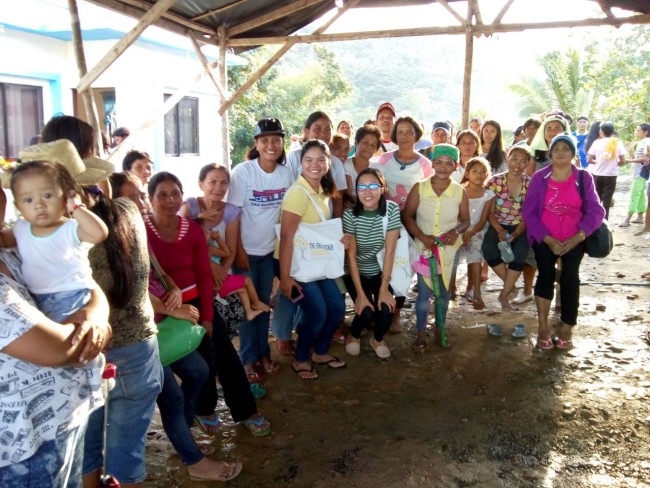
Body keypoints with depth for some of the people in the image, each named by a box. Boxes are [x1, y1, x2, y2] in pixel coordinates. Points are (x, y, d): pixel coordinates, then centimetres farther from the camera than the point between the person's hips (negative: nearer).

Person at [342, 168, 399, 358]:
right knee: (366, 312, -18)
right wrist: (360, 294, -19)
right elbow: (351, 256, -16)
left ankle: (377, 339, 17)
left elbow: (390, 251, -17)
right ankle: (353, 336, 19)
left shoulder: (392, 210, -18)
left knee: (386, 308, -18)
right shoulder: (350, 215, -20)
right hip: (356, 272, -1)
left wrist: (384, 289, -19)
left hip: (381, 270, 1)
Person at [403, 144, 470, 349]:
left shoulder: (460, 192, -8)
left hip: (448, 250, 1)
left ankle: (439, 330, 33)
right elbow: (407, 216, -6)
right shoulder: (419, 188, -10)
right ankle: (421, 333, 21)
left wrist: (456, 231, -18)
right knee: (423, 292, 5)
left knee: (443, 292, 15)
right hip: (423, 248, -1)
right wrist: (422, 237, -17)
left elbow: (465, 220, 3)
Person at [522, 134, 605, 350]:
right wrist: (547, 238, -14)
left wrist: (577, 237, -16)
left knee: (570, 279, -3)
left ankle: (566, 328, 7)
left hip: (574, 240, 0)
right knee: (545, 277, -4)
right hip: (545, 239, 0)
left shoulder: (584, 178, 0)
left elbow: (596, 211, -3)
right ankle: (543, 327, 4)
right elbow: (529, 211, -5)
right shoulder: (540, 177, -1)